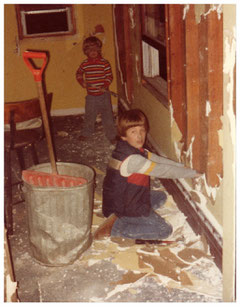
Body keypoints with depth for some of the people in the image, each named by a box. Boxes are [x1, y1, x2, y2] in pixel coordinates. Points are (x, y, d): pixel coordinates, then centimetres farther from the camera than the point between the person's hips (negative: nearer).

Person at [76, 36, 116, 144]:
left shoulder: (104, 63, -9)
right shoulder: (84, 64, -1)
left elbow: (109, 76, -7)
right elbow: (78, 74, 16)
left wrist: (105, 86, -22)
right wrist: (82, 82, 0)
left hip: (103, 95, -2)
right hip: (91, 95, 2)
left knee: (107, 115, 3)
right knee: (89, 115, 16)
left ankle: (111, 135, 15)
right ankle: (86, 133, 35)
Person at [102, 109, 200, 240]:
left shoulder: (135, 150, 0)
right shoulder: (132, 159, -30)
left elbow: (158, 160, 4)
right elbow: (163, 171, -26)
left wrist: (184, 167, -2)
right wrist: (193, 173, -18)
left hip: (122, 199, 9)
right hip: (126, 208, -9)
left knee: (161, 196, 25)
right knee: (165, 230, -3)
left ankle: (125, 220, 12)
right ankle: (121, 229, -4)